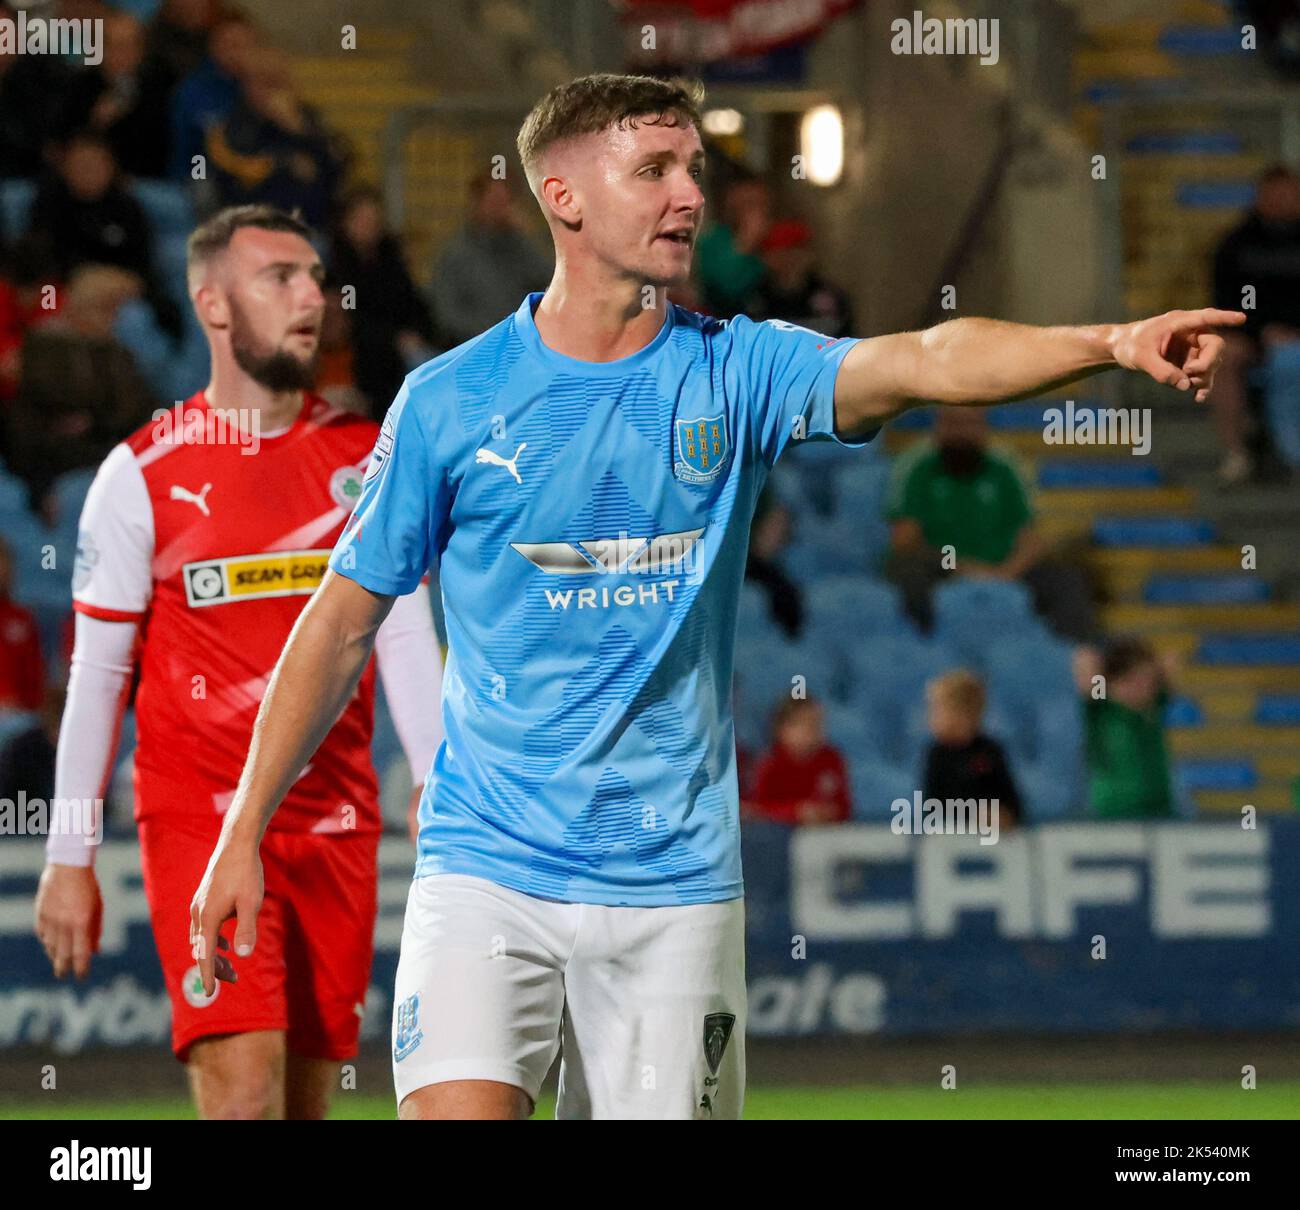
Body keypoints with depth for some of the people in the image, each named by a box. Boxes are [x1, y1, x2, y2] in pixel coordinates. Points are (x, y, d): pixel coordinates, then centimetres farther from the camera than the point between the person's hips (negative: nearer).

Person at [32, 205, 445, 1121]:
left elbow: (405, 635, 6)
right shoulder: (143, 474, -1)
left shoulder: (369, 460, 9)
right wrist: (70, 858, -1)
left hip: (335, 829, 4)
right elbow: (97, 671, 2)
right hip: (200, 827, -4)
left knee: (308, 1101, 6)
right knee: (244, 1096, -17)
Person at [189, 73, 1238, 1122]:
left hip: (675, 881, 2)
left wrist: (1112, 344, -35)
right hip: (487, 868, -2)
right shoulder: (451, 400, -1)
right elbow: (345, 619, 7)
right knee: (459, 1114, -20)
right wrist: (243, 834, 6)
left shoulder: (734, 372, 1)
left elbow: (925, 361, -17)